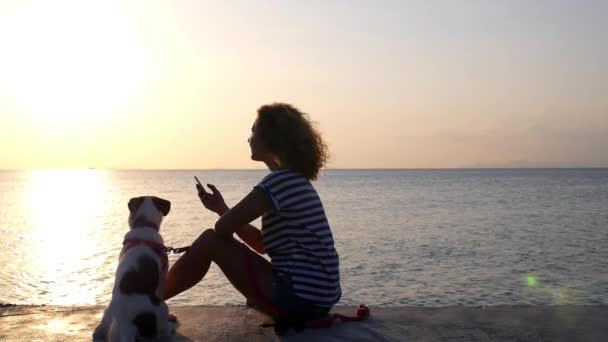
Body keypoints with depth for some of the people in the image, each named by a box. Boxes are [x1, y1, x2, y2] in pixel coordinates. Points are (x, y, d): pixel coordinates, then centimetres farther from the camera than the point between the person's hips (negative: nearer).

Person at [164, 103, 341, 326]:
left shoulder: (280, 181, -16)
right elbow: (263, 244, 17)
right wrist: (222, 208, 14)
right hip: (316, 296, 10)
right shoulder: (296, 181, 15)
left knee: (209, 241, -3)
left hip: (301, 298, -10)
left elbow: (223, 227, -15)